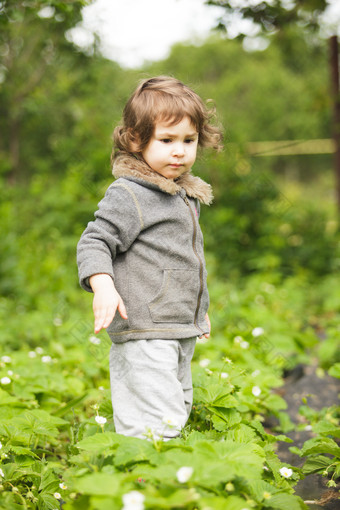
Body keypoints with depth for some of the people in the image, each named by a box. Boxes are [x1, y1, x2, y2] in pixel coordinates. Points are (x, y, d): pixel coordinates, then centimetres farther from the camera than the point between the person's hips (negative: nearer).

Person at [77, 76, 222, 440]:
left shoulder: (186, 196, 16)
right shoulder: (128, 195, -13)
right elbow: (94, 242, -16)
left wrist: (198, 310, 32)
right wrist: (103, 287, -33)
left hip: (180, 334, 10)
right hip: (144, 332, -9)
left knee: (177, 414, 16)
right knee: (155, 425, -14)